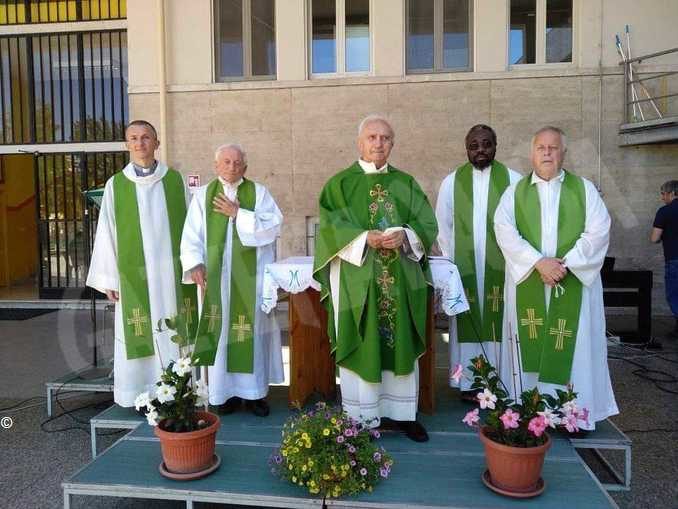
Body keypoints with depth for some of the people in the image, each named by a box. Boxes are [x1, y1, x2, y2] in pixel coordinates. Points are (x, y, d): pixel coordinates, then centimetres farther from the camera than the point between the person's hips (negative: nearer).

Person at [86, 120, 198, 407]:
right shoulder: (116, 185, 3)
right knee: (141, 334, 4)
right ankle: (143, 395, 16)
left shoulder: (175, 180, 3)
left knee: (174, 332, 6)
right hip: (135, 274, 0)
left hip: (172, 271, 1)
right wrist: (108, 278, -1)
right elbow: (106, 233, 3)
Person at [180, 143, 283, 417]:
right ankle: (226, 391, 15)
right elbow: (192, 234, 1)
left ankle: (254, 391, 13)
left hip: (251, 276, 0)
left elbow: (274, 225, -8)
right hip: (215, 276, 1)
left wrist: (238, 214, -12)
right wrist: (195, 264, -14)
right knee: (222, 331, 4)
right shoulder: (203, 195, 7)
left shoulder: (259, 192, 5)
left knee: (253, 330, 3)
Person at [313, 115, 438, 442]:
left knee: (401, 344, 10)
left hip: (401, 279, 3)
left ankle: (402, 412, 25)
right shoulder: (339, 184, 3)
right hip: (356, 279, -3)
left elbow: (427, 224, 4)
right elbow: (331, 227, -8)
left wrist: (404, 235, -16)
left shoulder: (406, 183, 11)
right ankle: (362, 417, 16)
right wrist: (366, 238, -22)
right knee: (361, 347, 2)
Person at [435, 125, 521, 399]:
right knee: (467, 323, 5)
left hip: (501, 266, -1)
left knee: (499, 323, 2)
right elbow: (443, 227, 7)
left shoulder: (514, 180, 1)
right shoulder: (451, 182, 5)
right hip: (463, 267, 1)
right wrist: (453, 261, 2)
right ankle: (469, 382, 14)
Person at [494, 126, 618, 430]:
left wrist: (566, 263, -14)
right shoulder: (515, 192, 7)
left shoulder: (584, 189, 8)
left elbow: (598, 231, -2)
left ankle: (575, 410, 13)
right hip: (527, 284, 0)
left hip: (574, 283, 0)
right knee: (530, 346, 4)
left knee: (574, 346, 3)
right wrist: (539, 262, -17)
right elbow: (505, 231, -6)